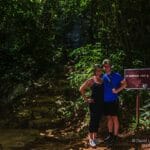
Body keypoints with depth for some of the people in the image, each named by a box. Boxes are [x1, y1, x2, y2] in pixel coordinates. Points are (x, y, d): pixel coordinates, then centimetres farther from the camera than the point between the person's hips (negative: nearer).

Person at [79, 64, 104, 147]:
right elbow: (81, 89, -11)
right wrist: (86, 99, -10)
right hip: (94, 103, -5)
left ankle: (95, 137, 21)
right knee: (93, 120, -4)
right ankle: (90, 139, 4)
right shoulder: (91, 80, -7)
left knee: (98, 120, 11)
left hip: (101, 103, 6)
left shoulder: (102, 80, 10)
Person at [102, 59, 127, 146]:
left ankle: (115, 137, 6)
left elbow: (124, 84, -1)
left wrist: (117, 90, -9)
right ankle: (110, 135, 25)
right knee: (109, 118, 13)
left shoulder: (116, 75, -6)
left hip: (113, 100, -5)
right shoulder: (103, 77, 6)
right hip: (105, 101, 5)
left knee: (115, 118, 0)